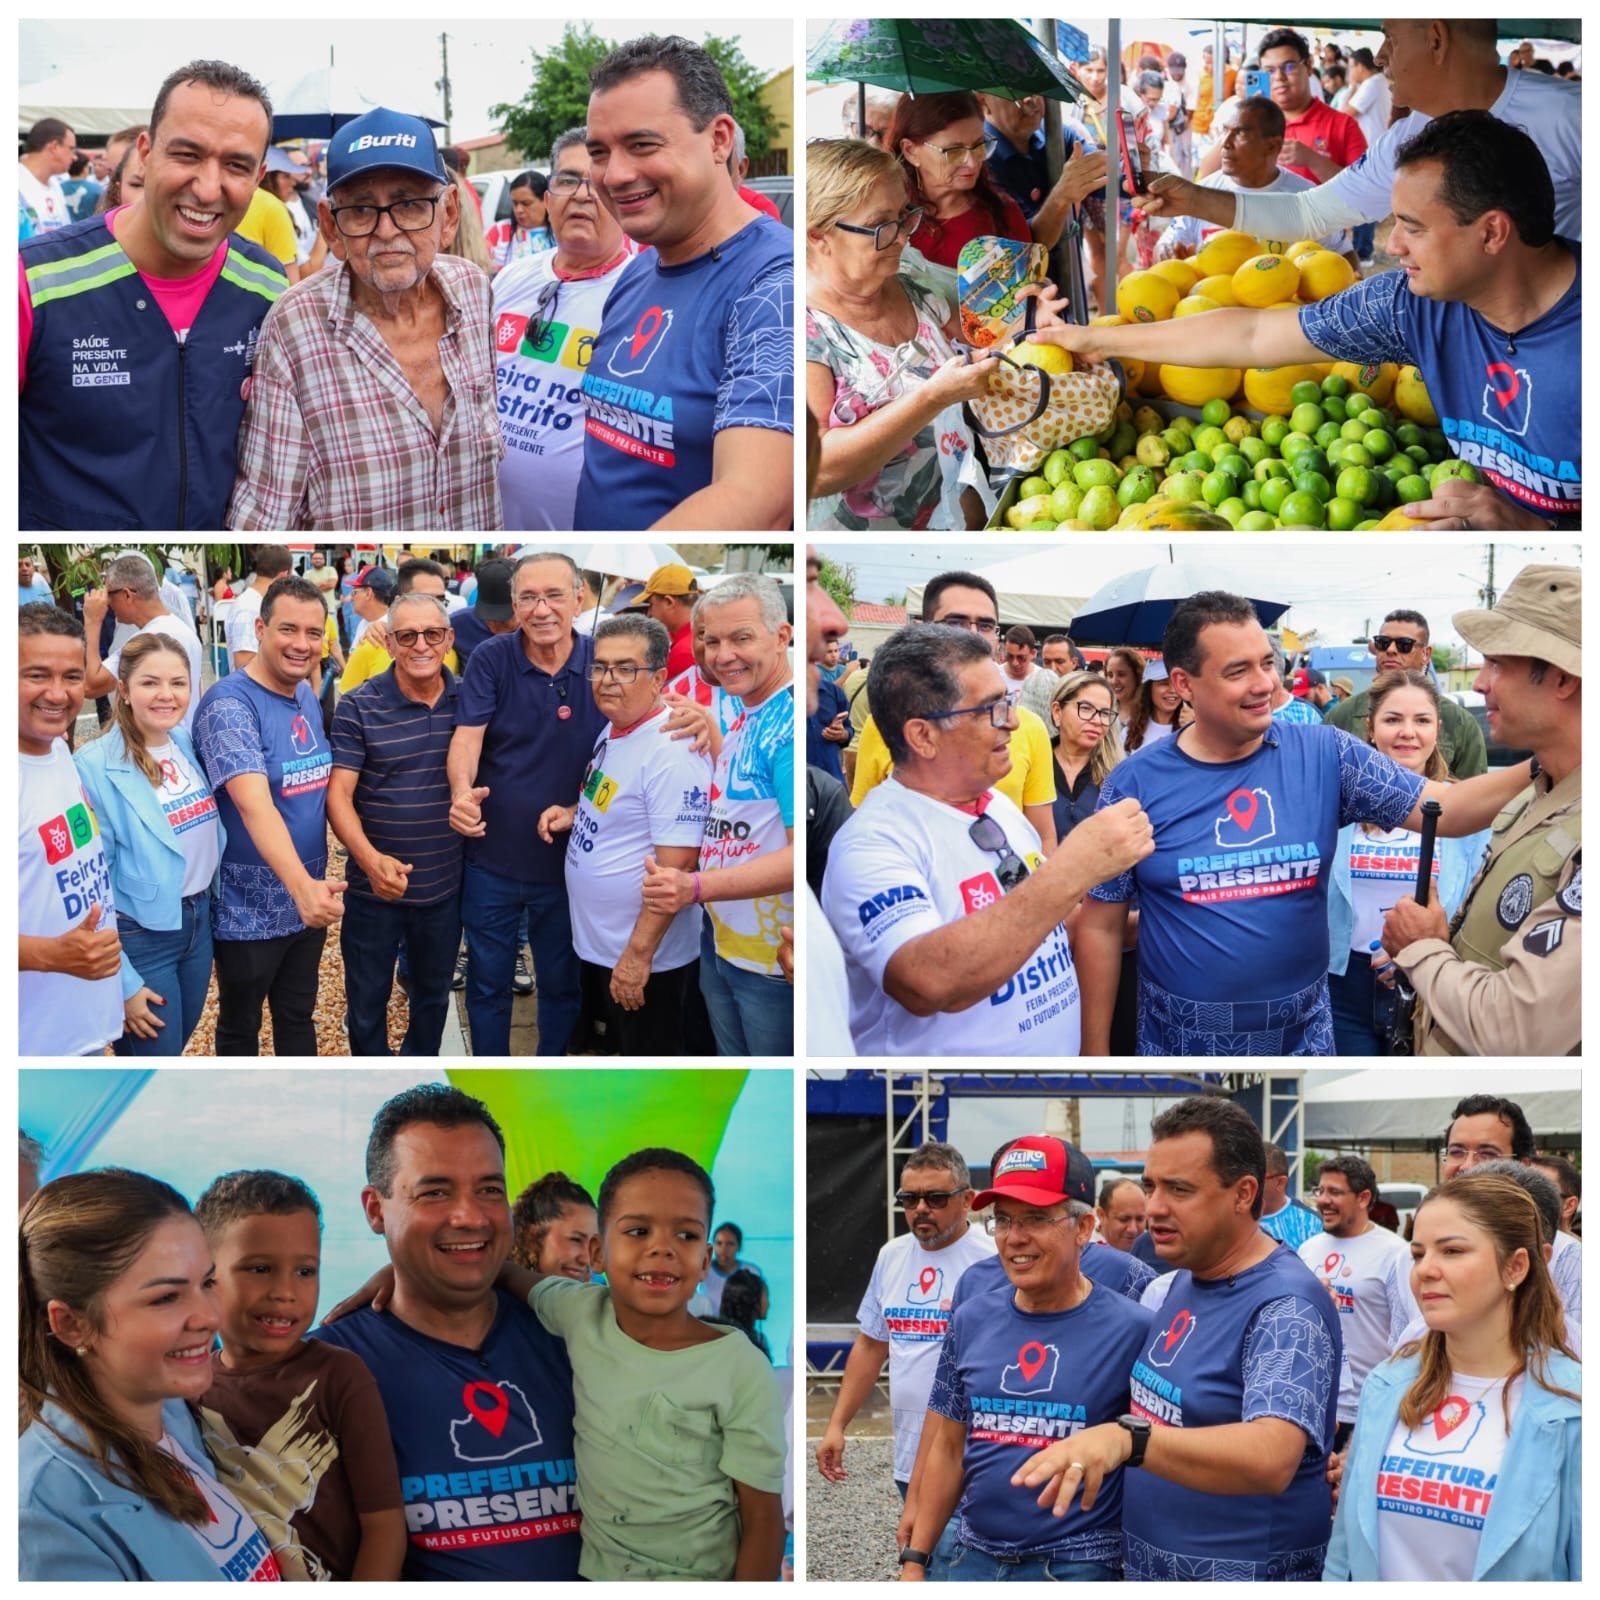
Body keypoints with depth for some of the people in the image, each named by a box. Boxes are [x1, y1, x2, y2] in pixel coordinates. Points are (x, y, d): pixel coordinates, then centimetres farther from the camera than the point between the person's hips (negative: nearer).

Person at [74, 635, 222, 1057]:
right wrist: (122, 981, -17)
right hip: (139, 938, -6)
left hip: (199, 922, 6)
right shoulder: (96, 768, -20)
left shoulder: (189, 746, 0)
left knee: (173, 1048, 20)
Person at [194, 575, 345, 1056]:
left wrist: (313, 886, 6)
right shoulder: (229, 704, -22)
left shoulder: (308, 698, 2)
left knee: (298, 1018, 20)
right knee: (240, 1029, 13)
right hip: (249, 911, -7)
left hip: (307, 901, 7)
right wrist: (300, 884, -50)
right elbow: (254, 804, -36)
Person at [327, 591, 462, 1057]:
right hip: (374, 890, -3)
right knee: (367, 1001, 12)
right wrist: (371, 859, -31)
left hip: (445, 888, 3)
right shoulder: (358, 708, -12)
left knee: (433, 996, 22)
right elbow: (338, 794, -16)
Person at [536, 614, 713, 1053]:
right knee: (622, 1051, 23)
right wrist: (573, 814, 3)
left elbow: (676, 866, -27)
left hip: (645, 956, -9)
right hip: (598, 943, 10)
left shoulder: (671, 751, -24)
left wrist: (639, 954, -26)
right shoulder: (612, 731, 6)